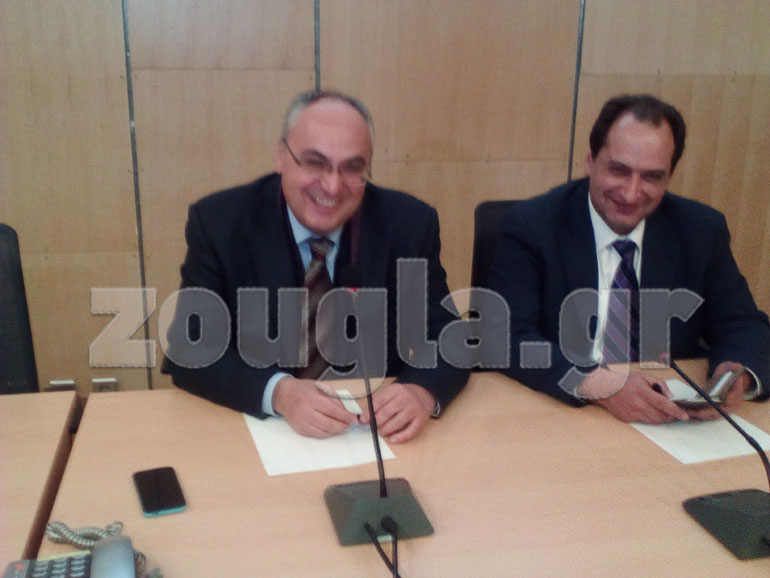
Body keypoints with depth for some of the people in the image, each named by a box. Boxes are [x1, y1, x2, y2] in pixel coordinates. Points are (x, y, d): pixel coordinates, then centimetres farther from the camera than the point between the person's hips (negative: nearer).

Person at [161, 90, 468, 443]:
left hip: (375, 434, 1)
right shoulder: (218, 222, -9)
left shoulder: (409, 224, -6)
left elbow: (445, 339, -6)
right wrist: (278, 392, -28)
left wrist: (422, 392, -27)